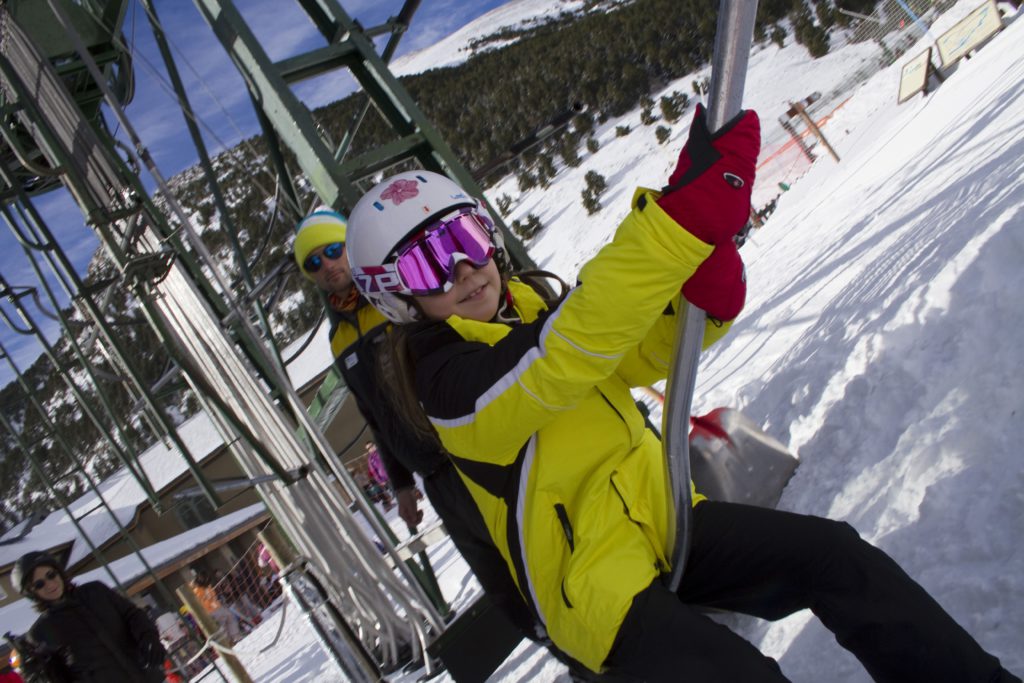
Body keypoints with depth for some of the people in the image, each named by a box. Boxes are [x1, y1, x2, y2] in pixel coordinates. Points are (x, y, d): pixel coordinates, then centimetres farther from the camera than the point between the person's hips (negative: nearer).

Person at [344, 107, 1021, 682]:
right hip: (589, 584, -7)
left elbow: (646, 352, 1)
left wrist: (706, 295, -22)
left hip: (659, 518, 7)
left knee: (833, 552, -10)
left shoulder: (531, 311, 7)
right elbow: (569, 350, -34)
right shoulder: (442, 379, -17)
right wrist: (687, 213, -43)